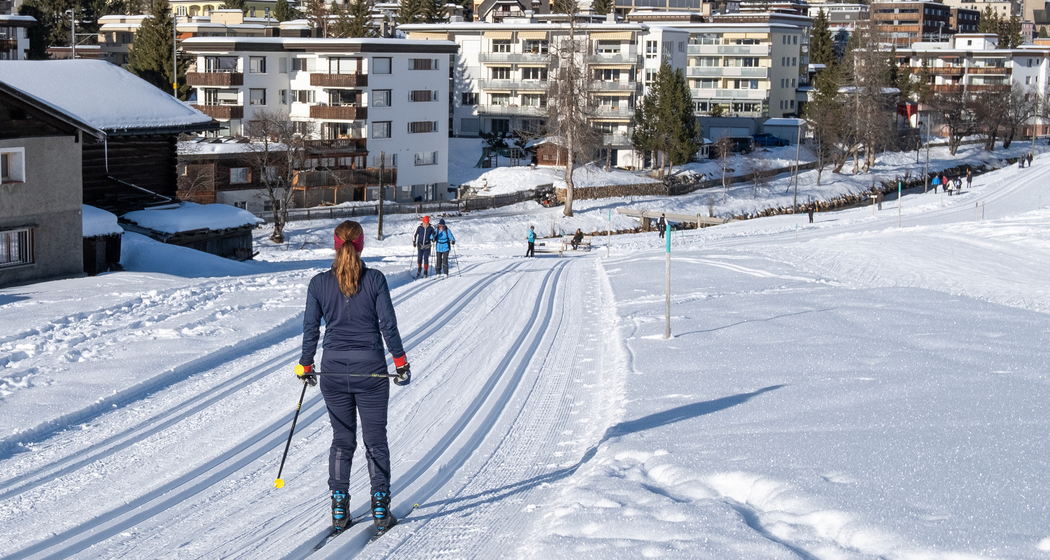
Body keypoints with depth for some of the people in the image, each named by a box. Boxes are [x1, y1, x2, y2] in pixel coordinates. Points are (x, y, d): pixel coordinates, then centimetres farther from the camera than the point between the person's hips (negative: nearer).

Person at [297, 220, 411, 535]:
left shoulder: (319, 283, -3)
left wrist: (305, 366, 12)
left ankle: (339, 510, 12)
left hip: (334, 370, 2)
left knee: (342, 440, 13)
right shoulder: (375, 280, -9)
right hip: (370, 368, -2)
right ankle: (381, 510, 12)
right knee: (376, 441, 9)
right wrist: (401, 363, 1)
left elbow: (310, 329, 0)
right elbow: (388, 325, -8)